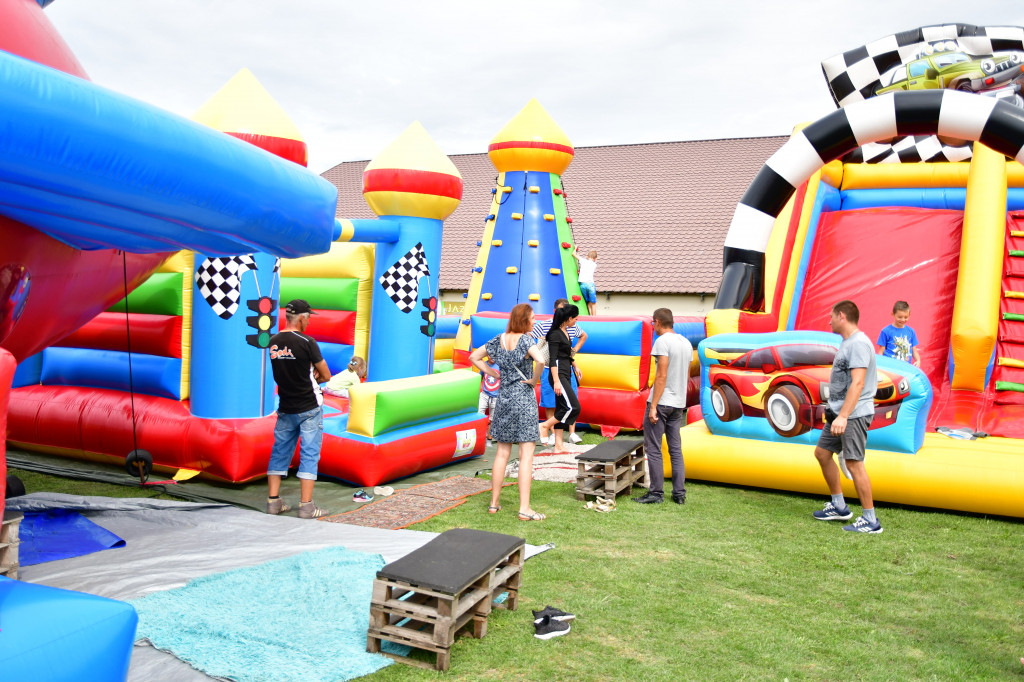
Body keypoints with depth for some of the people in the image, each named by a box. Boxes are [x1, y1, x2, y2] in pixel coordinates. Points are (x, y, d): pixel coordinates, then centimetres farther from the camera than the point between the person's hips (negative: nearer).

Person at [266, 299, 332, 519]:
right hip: (309, 409, -6)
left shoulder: (273, 342, 3)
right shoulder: (307, 342, -15)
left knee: (280, 453, 13)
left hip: (285, 409, 6)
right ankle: (306, 506, 0)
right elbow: (326, 376, -8)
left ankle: (273, 501, 18)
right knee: (309, 455, -1)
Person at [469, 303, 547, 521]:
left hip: (503, 398, 6)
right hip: (524, 399, -6)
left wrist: (493, 373, 12)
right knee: (526, 455, -2)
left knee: (502, 453, 14)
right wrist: (534, 380, -13)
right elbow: (540, 361, -29)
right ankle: (524, 509, -2)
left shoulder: (498, 340, 6)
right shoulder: (526, 340, -11)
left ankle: (494, 503, 20)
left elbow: (474, 357, 16)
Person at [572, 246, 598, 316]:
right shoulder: (594, 264, 12)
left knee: (588, 302, 11)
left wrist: (575, 248, 29)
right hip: (590, 284, -1)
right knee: (593, 303, 6)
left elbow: (573, 254, 11)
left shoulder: (583, 261, 9)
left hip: (582, 284, 1)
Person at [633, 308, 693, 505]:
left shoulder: (662, 341, -12)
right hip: (679, 403, 8)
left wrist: (653, 406, -18)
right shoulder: (686, 343, 13)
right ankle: (679, 493, 14)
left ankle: (656, 493, 2)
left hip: (661, 402, -8)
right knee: (676, 448, 12)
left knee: (653, 448, -1)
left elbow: (661, 376, -18)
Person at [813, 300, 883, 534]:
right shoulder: (847, 343, 16)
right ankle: (839, 506, 26)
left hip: (854, 415, -11)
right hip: (839, 413, 11)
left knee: (854, 463, -8)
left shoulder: (859, 343, -16)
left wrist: (843, 416, -30)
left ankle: (870, 520, 0)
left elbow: (858, 383, -25)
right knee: (822, 453, 15)